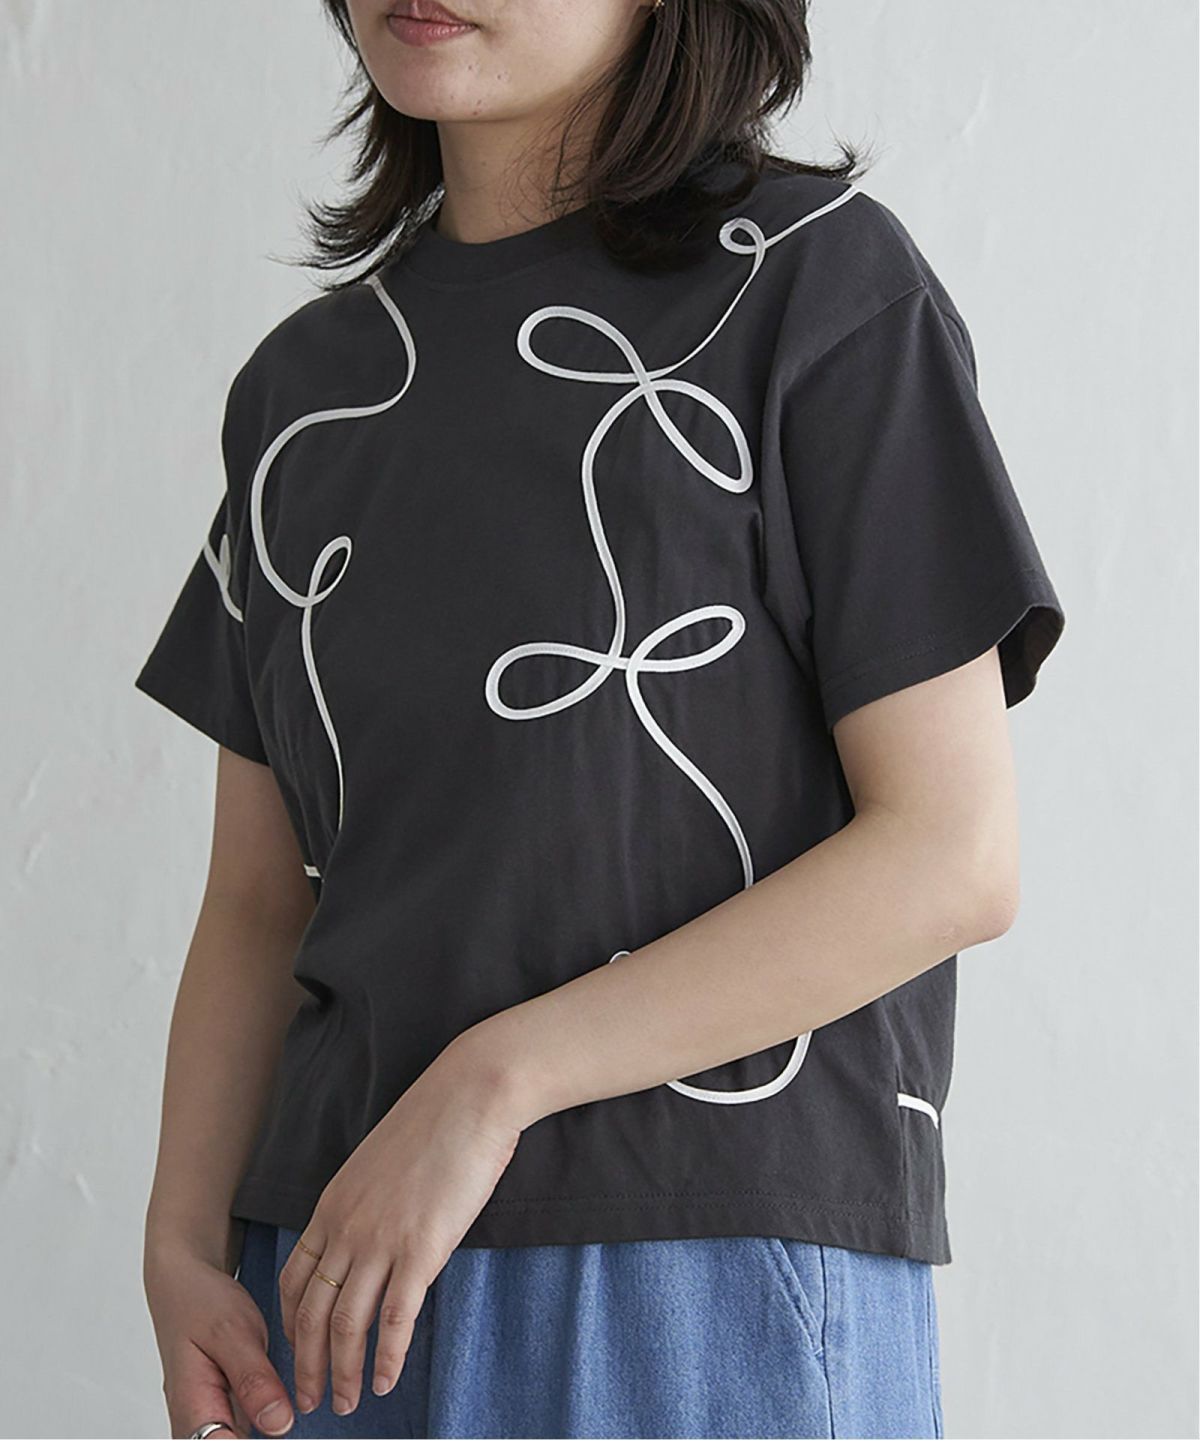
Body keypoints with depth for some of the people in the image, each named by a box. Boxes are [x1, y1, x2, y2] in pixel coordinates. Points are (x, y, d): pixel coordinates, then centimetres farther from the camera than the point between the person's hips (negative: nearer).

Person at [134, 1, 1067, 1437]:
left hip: (718, 1273, -5)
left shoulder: (815, 279, -5)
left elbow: (952, 858, -11)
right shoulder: (301, 385, 12)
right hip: (336, 1284, 5)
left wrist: (491, 1080, -15)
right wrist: (182, 1243, -4)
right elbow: (260, 899, 11)